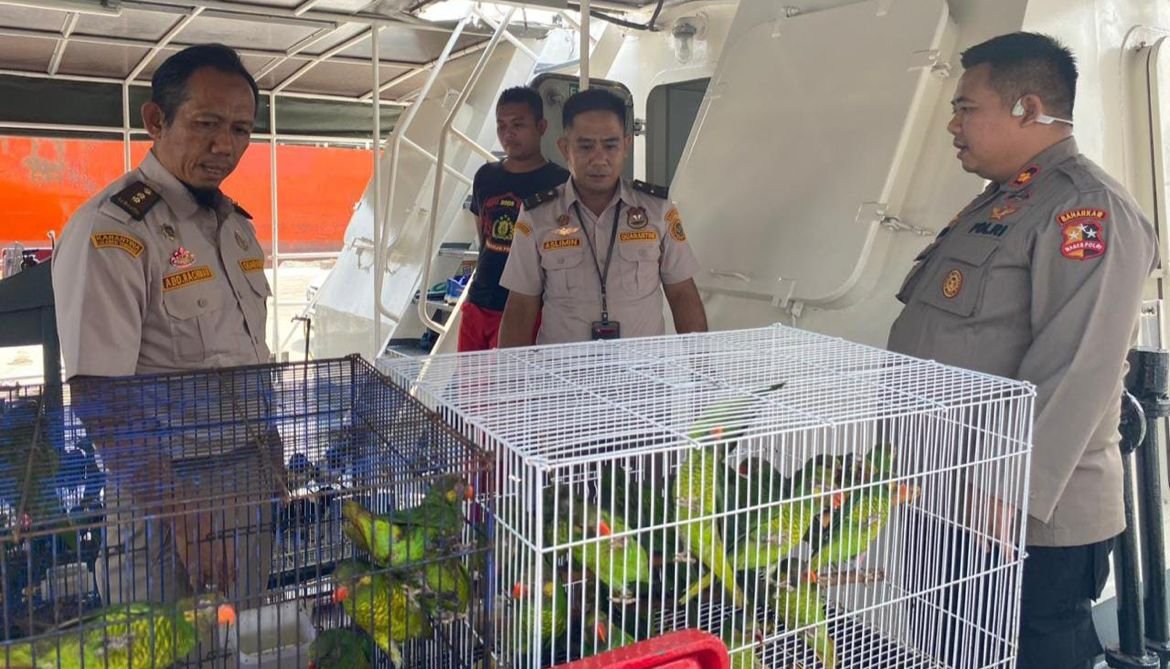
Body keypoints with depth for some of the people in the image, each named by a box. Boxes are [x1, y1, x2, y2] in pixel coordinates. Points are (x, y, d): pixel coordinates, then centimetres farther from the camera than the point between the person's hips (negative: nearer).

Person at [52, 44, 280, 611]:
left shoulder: (236, 224, 8)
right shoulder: (110, 231, -17)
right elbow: (99, 398, -20)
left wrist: (274, 467, 15)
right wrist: (179, 512, -23)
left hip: (251, 485, 7)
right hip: (165, 484, -7)